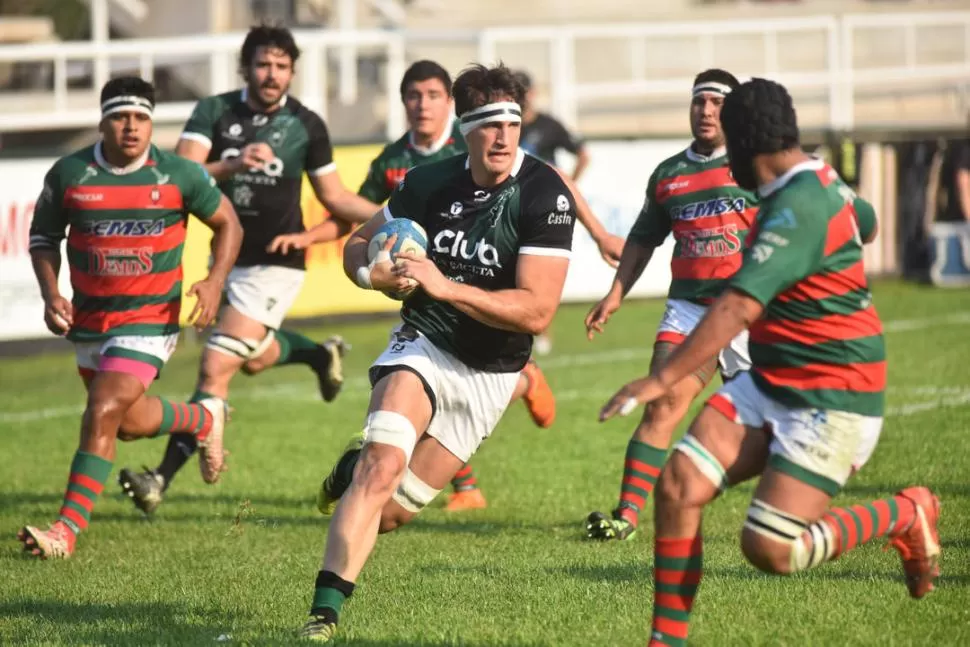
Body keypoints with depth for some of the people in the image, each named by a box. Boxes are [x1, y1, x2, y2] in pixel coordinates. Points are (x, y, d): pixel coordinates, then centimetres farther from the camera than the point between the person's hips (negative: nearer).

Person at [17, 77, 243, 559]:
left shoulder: (178, 175, -10)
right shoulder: (68, 174, -6)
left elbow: (227, 224, 5)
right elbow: (43, 236, 9)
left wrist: (215, 281, -12)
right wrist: (50, 295, -7)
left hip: (150, 320, -4)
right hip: (88, 318, 4)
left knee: (103, 414, -19)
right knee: (129, 422, 19)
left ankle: (68, 528, -15)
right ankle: (203, 419, 50)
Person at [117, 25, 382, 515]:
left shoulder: (306, 126, -4)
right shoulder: (213, 113, -4)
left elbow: (336, 198, 7)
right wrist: (233, 165, -36)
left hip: (275, 264, -4)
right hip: (227, 256, 4)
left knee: (215, 368, -12)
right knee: (253, 358, 24)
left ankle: (162, 478, -12)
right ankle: (320, 354, 56)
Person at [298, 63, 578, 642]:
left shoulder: (546, 197, -18)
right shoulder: (430, 182, -6)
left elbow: (536, 311, -24)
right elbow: (360, 243, 11)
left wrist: (445, 287, -31)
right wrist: (370, 272, -14)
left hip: (489, 374, -1)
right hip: (423, 345, 1)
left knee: (393, 511, 2)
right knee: (382, 469, -25)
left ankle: (353, 475, 39)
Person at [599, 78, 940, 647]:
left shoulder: (796, 209, -23)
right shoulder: (823, 183, 7)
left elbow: (739, 308, -33)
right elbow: (865, 223, 32)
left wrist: (662, 380, -36)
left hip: (832, 402, -9)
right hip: (768, 386, 9)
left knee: (770, 549, -15)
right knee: (679, 486, -7)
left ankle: (904, 516, 9)